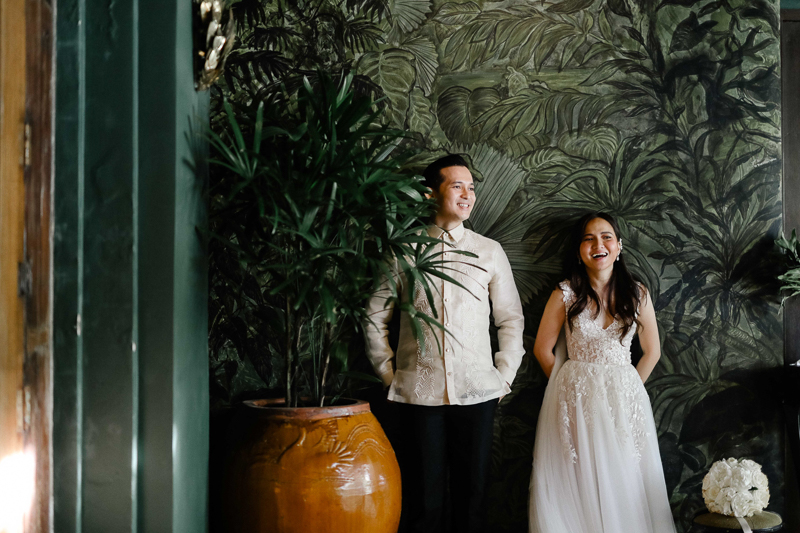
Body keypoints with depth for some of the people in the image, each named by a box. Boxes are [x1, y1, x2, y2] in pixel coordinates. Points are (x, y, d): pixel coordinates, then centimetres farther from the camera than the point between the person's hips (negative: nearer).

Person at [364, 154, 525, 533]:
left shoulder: (490, 252, 10)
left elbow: (511, 319, 13)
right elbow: (375, 317, 10)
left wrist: (504, 375, 5)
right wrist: (389, 372, 4)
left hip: (477, 392, 1)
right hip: (418, 392, -1)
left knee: (471, 492, 6)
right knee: (424, 496, 4)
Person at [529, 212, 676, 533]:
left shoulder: (637, 295, 2)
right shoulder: (565, 294, -3)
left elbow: (652, 352, 9)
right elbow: (542, 349, 2)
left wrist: (627, 389, 5)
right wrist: (570, 387, 4)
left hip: (623, 398, 1)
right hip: (575, 399, -1)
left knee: (623, 483, 4)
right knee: (578, 484, 2)